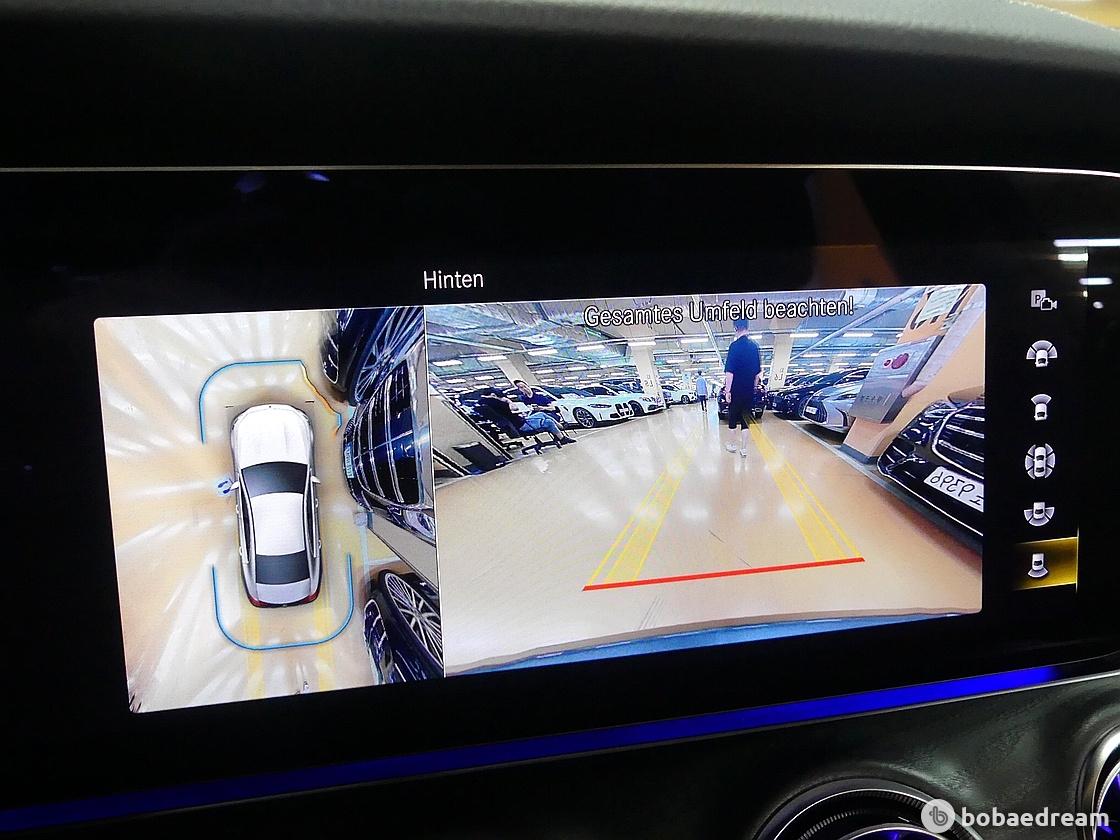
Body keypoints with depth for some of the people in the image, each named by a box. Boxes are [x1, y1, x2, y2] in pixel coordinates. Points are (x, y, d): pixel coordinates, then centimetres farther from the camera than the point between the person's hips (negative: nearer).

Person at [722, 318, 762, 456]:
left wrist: (728, 391, -13)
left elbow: (729, 372, -18)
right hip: (749, 391, 5)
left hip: (736, 391, -5)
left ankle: (732, 445, 22)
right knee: (745, 420, 9)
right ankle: (743, 448, 9)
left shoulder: (735, 346, -14)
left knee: (732, 418, 11)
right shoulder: (754, 346, 5)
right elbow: (758, 372, 13)